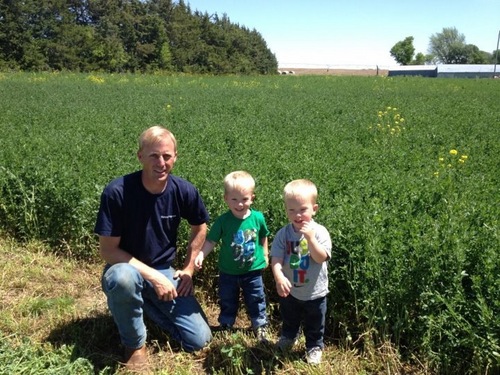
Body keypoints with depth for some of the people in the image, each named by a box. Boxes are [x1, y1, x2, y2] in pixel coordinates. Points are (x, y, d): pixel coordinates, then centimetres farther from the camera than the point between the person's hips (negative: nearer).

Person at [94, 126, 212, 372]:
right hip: (127, 268, -3)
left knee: (199, 340, -4)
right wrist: (153, 277, -25)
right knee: (123, 278, -41)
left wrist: (188, 270, 2)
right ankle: (135, 345, -10)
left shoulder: (184, 191, -14)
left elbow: (200, 227, 6)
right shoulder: (117, 192, -24)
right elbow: (107, 250, -20)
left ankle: (146, 303, 20)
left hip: (165, 271, 3)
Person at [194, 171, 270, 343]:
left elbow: (263, 237, 4)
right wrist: (201, 255, -26)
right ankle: (225, 326, 40)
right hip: (228, 272, 0)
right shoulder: (222, 221, -18)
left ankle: (260, 325, 37)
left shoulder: (258, 217, -13)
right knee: (227, 302, 19)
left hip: (253, 270, 0)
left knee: (256, 301, 16)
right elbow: (211, 241, -12)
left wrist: (265, 255, 12)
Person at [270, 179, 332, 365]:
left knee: (314, 325, 20)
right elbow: (276, 259, -18)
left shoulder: (320, 232, -19)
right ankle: (287, 338, 56)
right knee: (289, 321, 29)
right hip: (289, 291, 2)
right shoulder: (283, 234, -14)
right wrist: (279, 277, -36)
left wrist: (310, 238, -39)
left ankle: (314, 347, 46)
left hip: (314, 292, -2)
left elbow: (321, 258, -27)